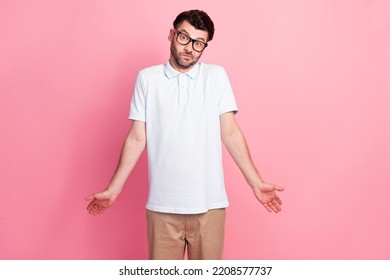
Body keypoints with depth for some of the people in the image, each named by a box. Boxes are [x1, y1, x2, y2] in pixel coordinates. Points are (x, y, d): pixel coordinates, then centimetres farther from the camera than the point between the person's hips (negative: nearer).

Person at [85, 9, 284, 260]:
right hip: (162, 204, 0)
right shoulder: (147, 78, 2)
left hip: (209, 203, 0)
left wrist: (256, 183, -6)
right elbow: (137, 138, 3)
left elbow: (230, 133, 0)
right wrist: (113, 189, 0)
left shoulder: (217, 76, 2)